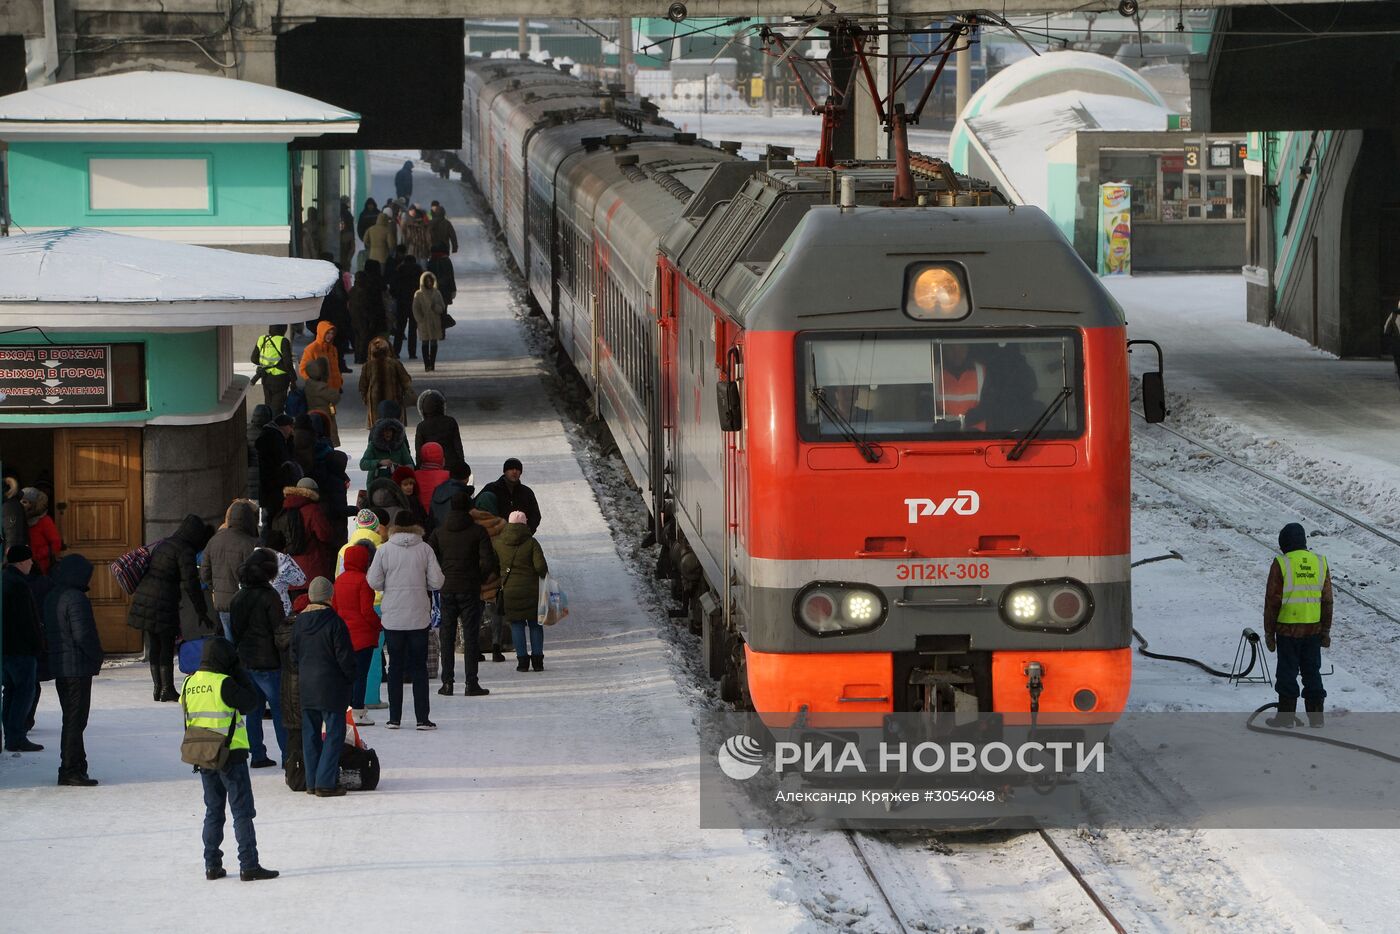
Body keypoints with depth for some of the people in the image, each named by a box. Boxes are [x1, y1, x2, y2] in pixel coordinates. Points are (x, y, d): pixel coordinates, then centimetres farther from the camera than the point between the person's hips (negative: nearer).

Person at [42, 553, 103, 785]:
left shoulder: (51, 598, 11)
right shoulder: (76, 598, -17)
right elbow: (83, 634, -22)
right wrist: (97, 656, -7)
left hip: (58, 667, 9)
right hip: (78, 667, -9)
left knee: (71, 718, 16)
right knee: (75, 720, -6)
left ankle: (74, 767, 22)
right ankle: (71, 770, -6)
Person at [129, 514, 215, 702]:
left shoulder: (164, 544, 16)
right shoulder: (185, 551, -10)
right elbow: (190, 583, -16)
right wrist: (201, 612, -11)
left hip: (144, 596, 8)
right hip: (163, 602, -8)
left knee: (155, 644, 15)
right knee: (167, 646, -1)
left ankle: (157, 687, 18)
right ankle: (167, 690, 0)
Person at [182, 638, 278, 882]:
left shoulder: (189, 684, 4)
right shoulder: (224, 683, -16)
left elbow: (188, 718, 12)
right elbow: (253, 702, -8)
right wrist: (241, 675, -2)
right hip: (231, 755, -6)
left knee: (213, 811, 14)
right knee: (242, 811, -1)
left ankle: (212, 866, 13)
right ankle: (249, 866, -4)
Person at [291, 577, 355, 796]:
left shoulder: (298, 622, 4)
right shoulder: (334, 622, -14)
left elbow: (294, 655, 9)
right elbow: (344, 656, -13)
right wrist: (350, 677, 2)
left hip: (306, 687, 6)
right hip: (331, 687, -6)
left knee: (310, 734, 12)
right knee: (334, 733, -1)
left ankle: (312, 782, 15)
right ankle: (326, 783, -6)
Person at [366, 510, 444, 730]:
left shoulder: (384, 550, -5)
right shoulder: (424, 549, -4)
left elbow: (374, 582, -6)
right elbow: (437, 582, -5)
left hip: (392, 618, 0)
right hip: (418, 618, 0)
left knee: (395, 666, 9)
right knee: (419, 666, 6)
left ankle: (394, 718, 8)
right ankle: (422, 718, 2)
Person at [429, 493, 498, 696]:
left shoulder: (439, 533, 3)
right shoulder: (478, 531, -6)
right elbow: (489, 561, -12)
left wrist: (441, 580, 11)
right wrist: (479, 578, 5)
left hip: (447, 590, 2)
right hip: (470, 591, -2)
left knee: (446, 636, 9)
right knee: (471, 636, 2)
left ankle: (447, 682, 5)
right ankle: (471, 683, -1)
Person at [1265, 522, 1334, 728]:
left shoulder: (1281, 564, -10)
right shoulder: (1320, 563, 3)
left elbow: (1272, 601, -8)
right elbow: (1327, 601, 8)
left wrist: (1269, 632, 0)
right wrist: (1326, 630, 15)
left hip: (1288, 629, -4)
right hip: (1314, 629, 4)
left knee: (1287, 672, 4)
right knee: (1312, 672, 12)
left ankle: (1286, 716, 7)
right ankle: (1316, 716, 13)